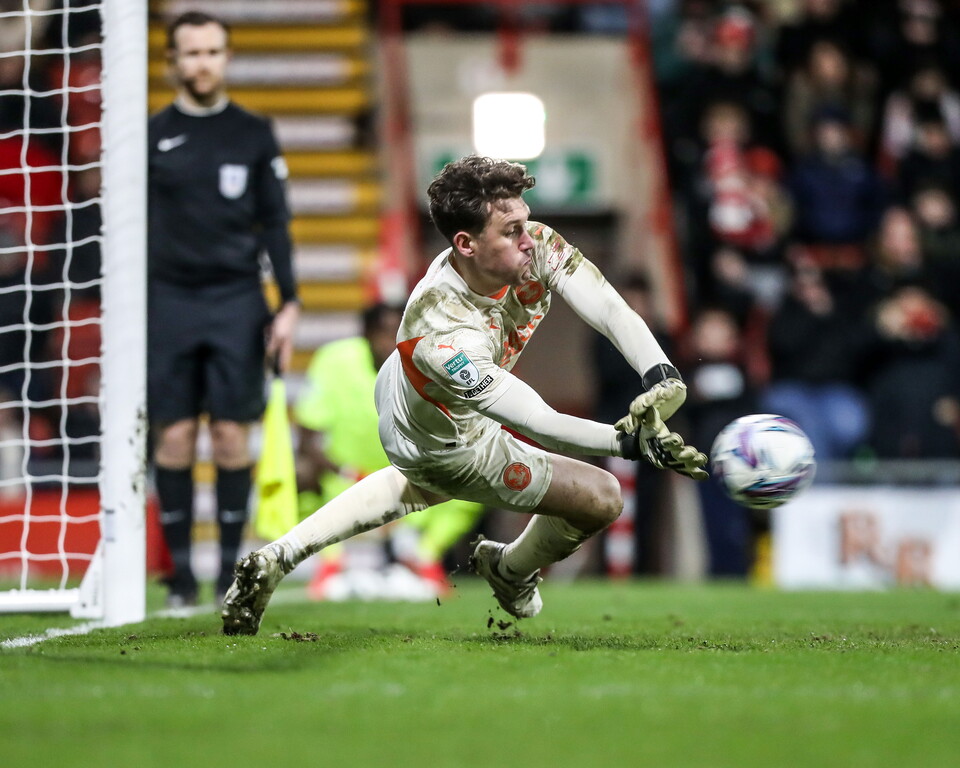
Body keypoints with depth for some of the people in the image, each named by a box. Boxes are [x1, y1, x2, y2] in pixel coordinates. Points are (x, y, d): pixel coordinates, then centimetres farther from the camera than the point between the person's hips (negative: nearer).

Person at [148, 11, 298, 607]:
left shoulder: (254, 134, 8)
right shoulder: (152, 137, 7)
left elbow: (276, 223, 9)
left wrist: (289, 304, 1)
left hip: (237, 300, 0)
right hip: (167, 300, 0)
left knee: (232, 436, -3)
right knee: (175, 436, -3)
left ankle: (232, 569, 4)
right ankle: (181, 570, 4)